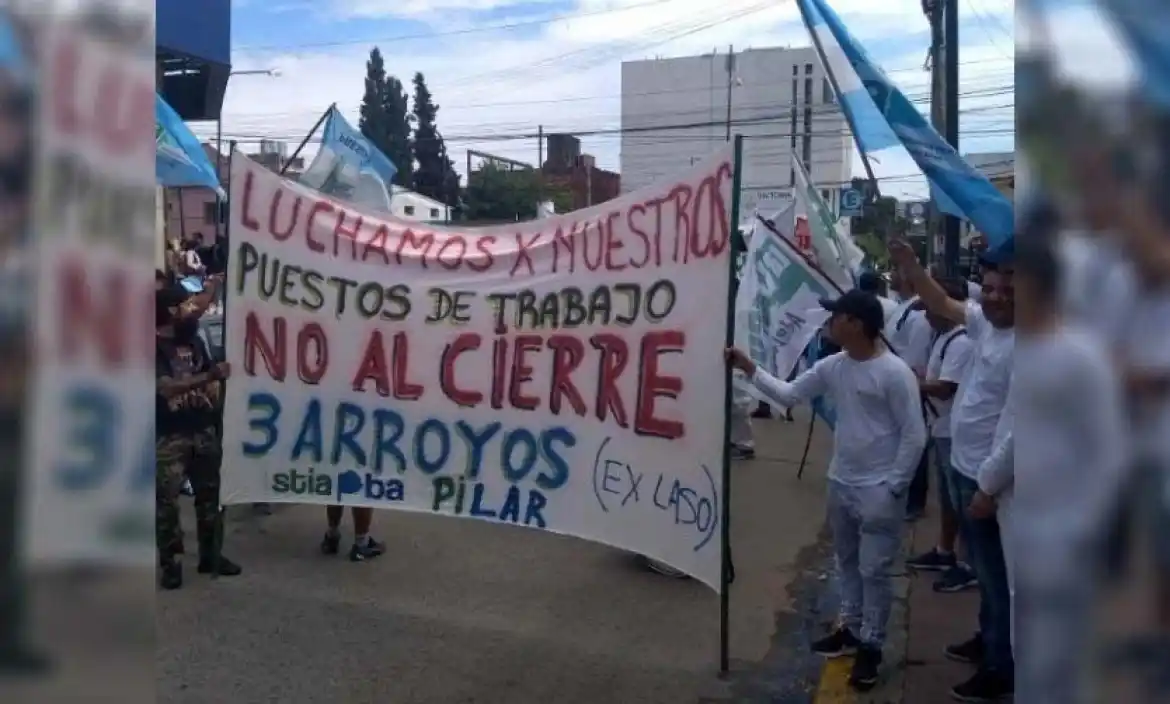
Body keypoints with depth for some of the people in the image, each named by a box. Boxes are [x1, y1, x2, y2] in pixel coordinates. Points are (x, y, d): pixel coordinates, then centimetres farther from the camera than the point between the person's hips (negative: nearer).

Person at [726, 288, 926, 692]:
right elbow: (788, 395, 8)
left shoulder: (894, 373, -18)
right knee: (846, 561, 19)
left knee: (873, 570, 3)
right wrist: (751, 370, -2)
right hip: (840, 483, 7)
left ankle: (871, 646, 18)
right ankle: (851, 628, 36)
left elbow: (914, 435, -15)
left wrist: (894, 486, -14)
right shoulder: (832, 367, 1)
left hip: (878, 490, -7)